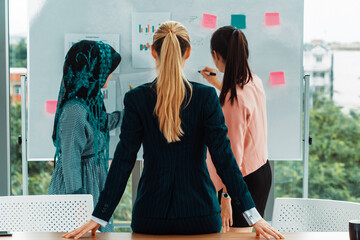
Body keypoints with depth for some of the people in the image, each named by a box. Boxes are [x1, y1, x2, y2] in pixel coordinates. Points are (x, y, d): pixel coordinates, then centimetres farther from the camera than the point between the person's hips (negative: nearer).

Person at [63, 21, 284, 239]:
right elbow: (223, 156, -9)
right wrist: (253, 215, -6)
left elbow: (124, 160, -6)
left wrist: (99, 217, -1)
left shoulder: (136, 99, -5)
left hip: (151, 216, 1)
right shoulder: (206, 97, -7)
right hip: (199, 213, 0)